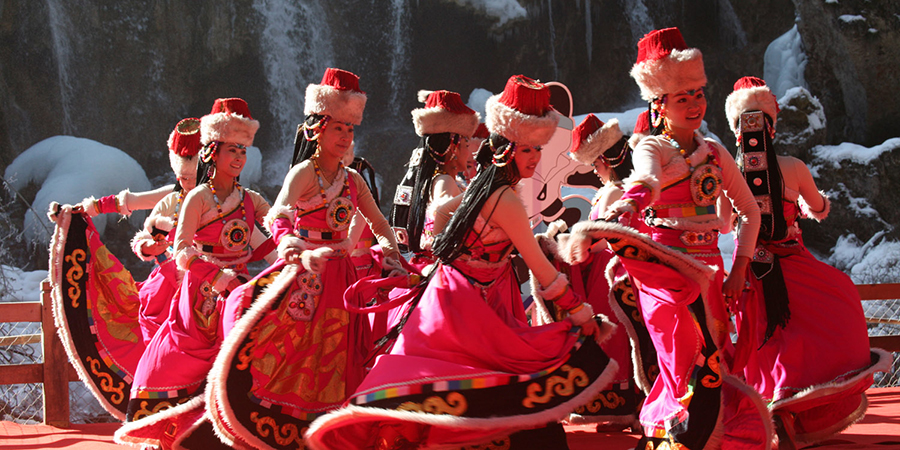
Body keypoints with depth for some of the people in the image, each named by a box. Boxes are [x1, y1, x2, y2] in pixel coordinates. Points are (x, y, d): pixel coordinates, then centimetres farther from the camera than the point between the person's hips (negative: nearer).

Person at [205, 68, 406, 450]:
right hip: (304, 274, -6)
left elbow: (379, 225, 22)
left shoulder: (353, 180, 11)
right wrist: (304, 254, -42)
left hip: (340, 276, 6)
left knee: (332, 356, 6)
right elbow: (277, 219, -25)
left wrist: (391, 256, 2)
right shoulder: (304, 172, -8)